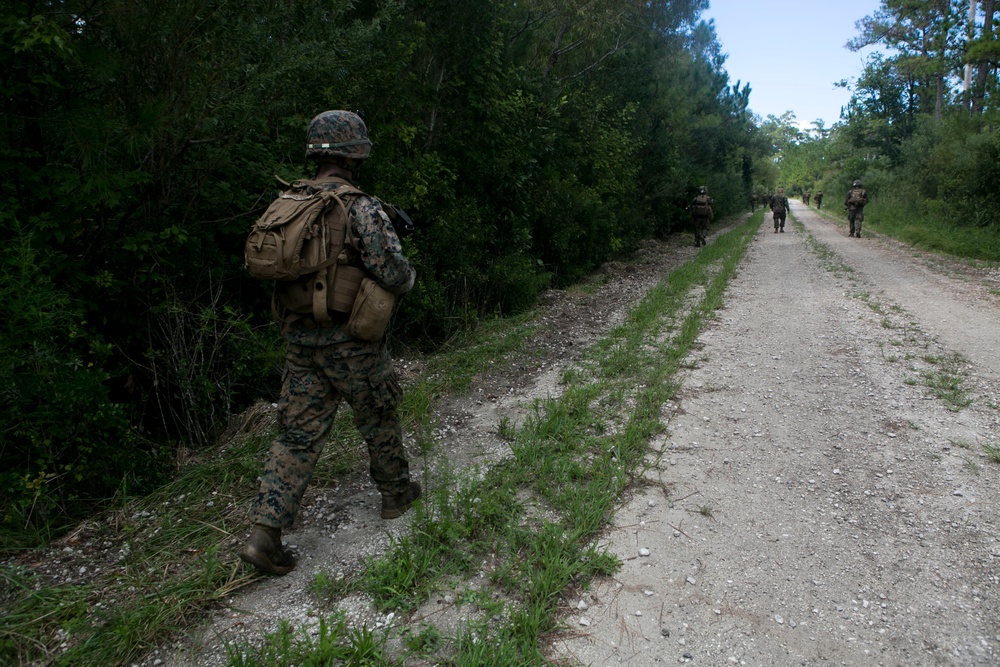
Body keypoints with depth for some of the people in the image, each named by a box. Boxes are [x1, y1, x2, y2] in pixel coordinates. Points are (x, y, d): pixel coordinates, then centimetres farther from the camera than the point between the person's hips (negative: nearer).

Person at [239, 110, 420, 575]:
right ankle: (396, 493, 36)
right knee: (378, 419, 16)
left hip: (299, 338, 5)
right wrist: (409, 275, 5)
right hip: (349, 339, -5)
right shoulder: (361, 209, -15)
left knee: (298, 432, 9)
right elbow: (393, 275, -18)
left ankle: (265, 532, 5)